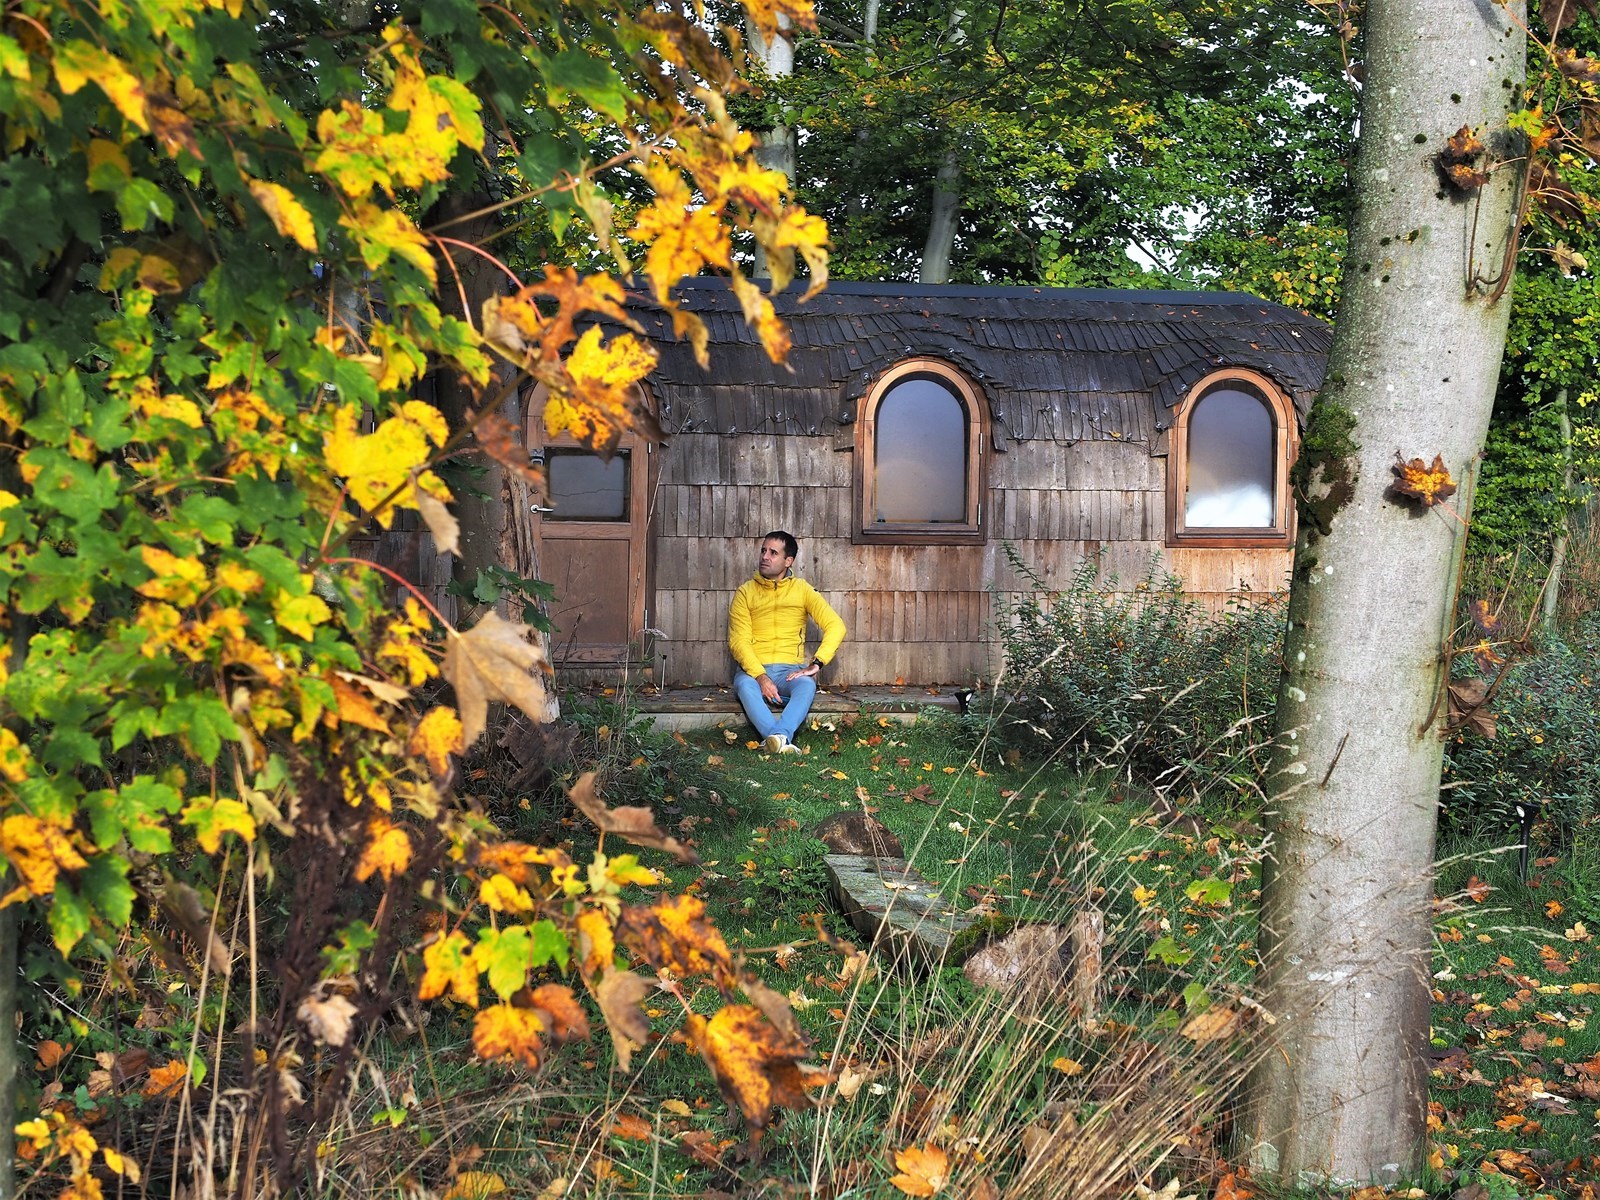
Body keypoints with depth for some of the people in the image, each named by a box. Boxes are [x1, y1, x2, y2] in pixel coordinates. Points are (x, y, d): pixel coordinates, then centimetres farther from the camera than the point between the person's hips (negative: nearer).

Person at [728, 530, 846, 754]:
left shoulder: (802, 590, 7)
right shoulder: (746, 592, 6)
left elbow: (836, 626, -3)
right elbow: (739, 641, -4)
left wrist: (816, 663, -18)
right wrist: (761, 677, -22)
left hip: (791, 669, 0)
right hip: (753, 669, 0)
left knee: (807, 685, -35)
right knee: (745, 685, -36)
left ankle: (778, 737, -57)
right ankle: (781, 741, -54)